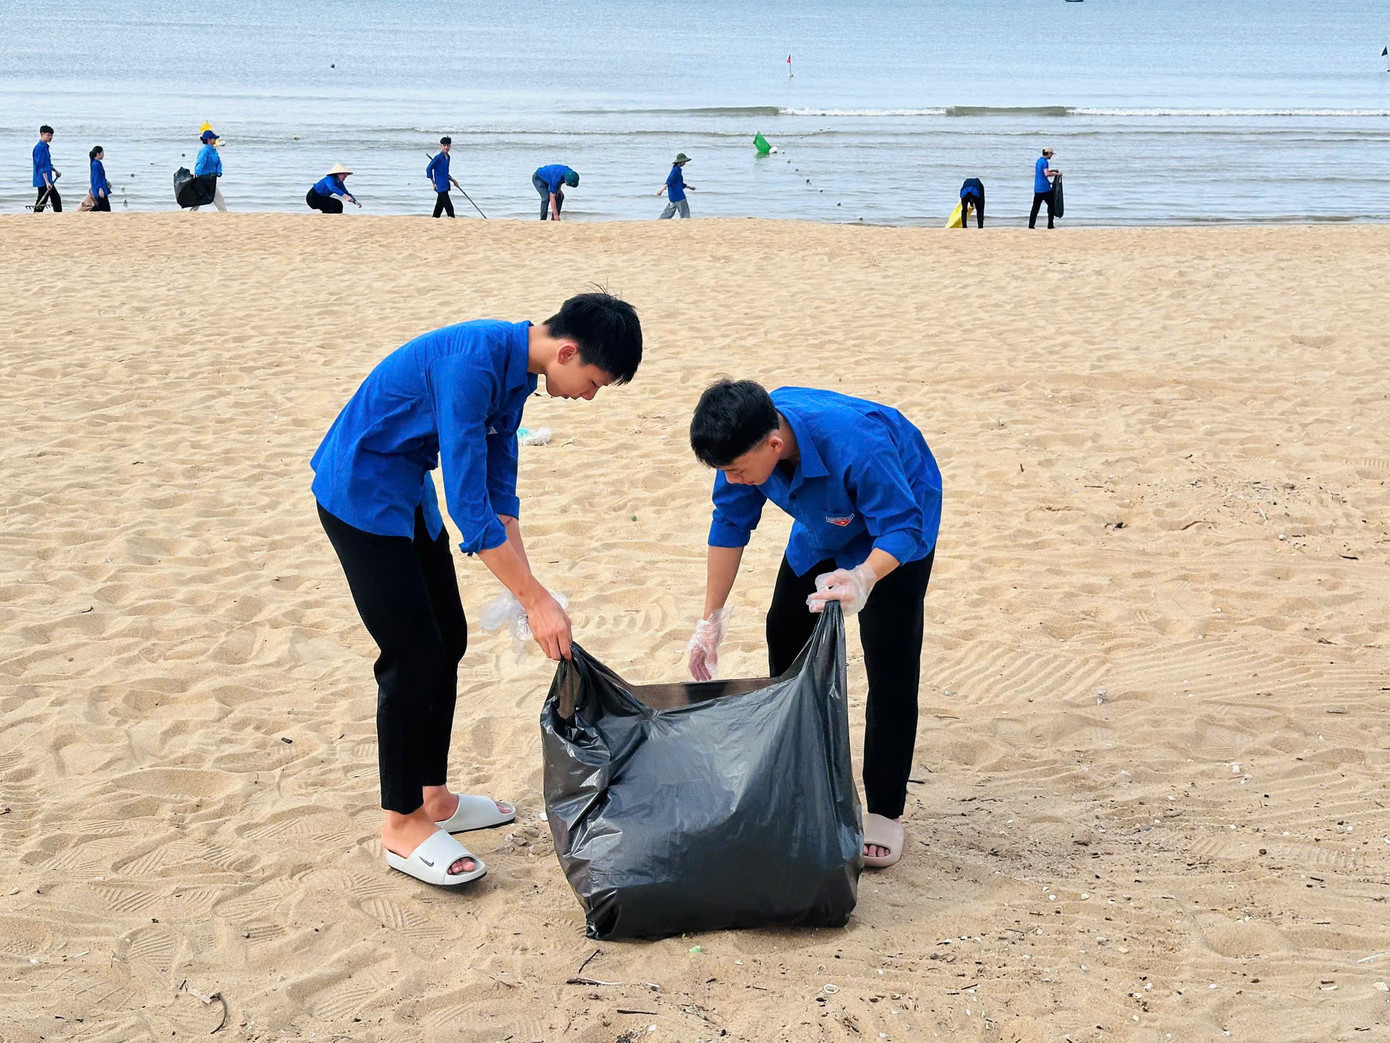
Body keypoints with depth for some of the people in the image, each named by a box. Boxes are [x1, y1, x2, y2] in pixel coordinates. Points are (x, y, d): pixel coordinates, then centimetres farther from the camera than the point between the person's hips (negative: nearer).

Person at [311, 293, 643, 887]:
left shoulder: (517, 369, 1)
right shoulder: (473, 363, -30)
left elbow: (499, 490, 7)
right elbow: (468, 504, -31)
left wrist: (526, 588, -1)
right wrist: (536, 600, -27)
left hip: (407, 493, 10)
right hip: (361, 494, -10)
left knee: (448, 640, 11)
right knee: (414, 657, -8)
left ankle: (431, 797, 25)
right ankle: (402, 826, 5)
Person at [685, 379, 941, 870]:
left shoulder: (854, 446, -45)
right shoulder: (745, 443, -26)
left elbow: (901, 529, -37)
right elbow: (730, 526, -13)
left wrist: (864, 578, -57)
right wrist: (710, 619, -10)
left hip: (897, 521, -6)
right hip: (823, 525, 6)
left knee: (890, 661, -15)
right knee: (785, 634, 9)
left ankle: (885, 814, -6)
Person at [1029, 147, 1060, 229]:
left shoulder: (1039, 160, 16)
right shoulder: (1045, 161, -12)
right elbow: (1046, 174, -22)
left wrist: (1052, 170, 26)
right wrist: (1056, 174, -11)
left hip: (1037, 188, 8)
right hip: (1045, 188, -8)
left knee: (1035, 206, 5)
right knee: (1051, 204, 4)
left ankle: (1031, 225, -1)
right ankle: (1050, 225, 3)